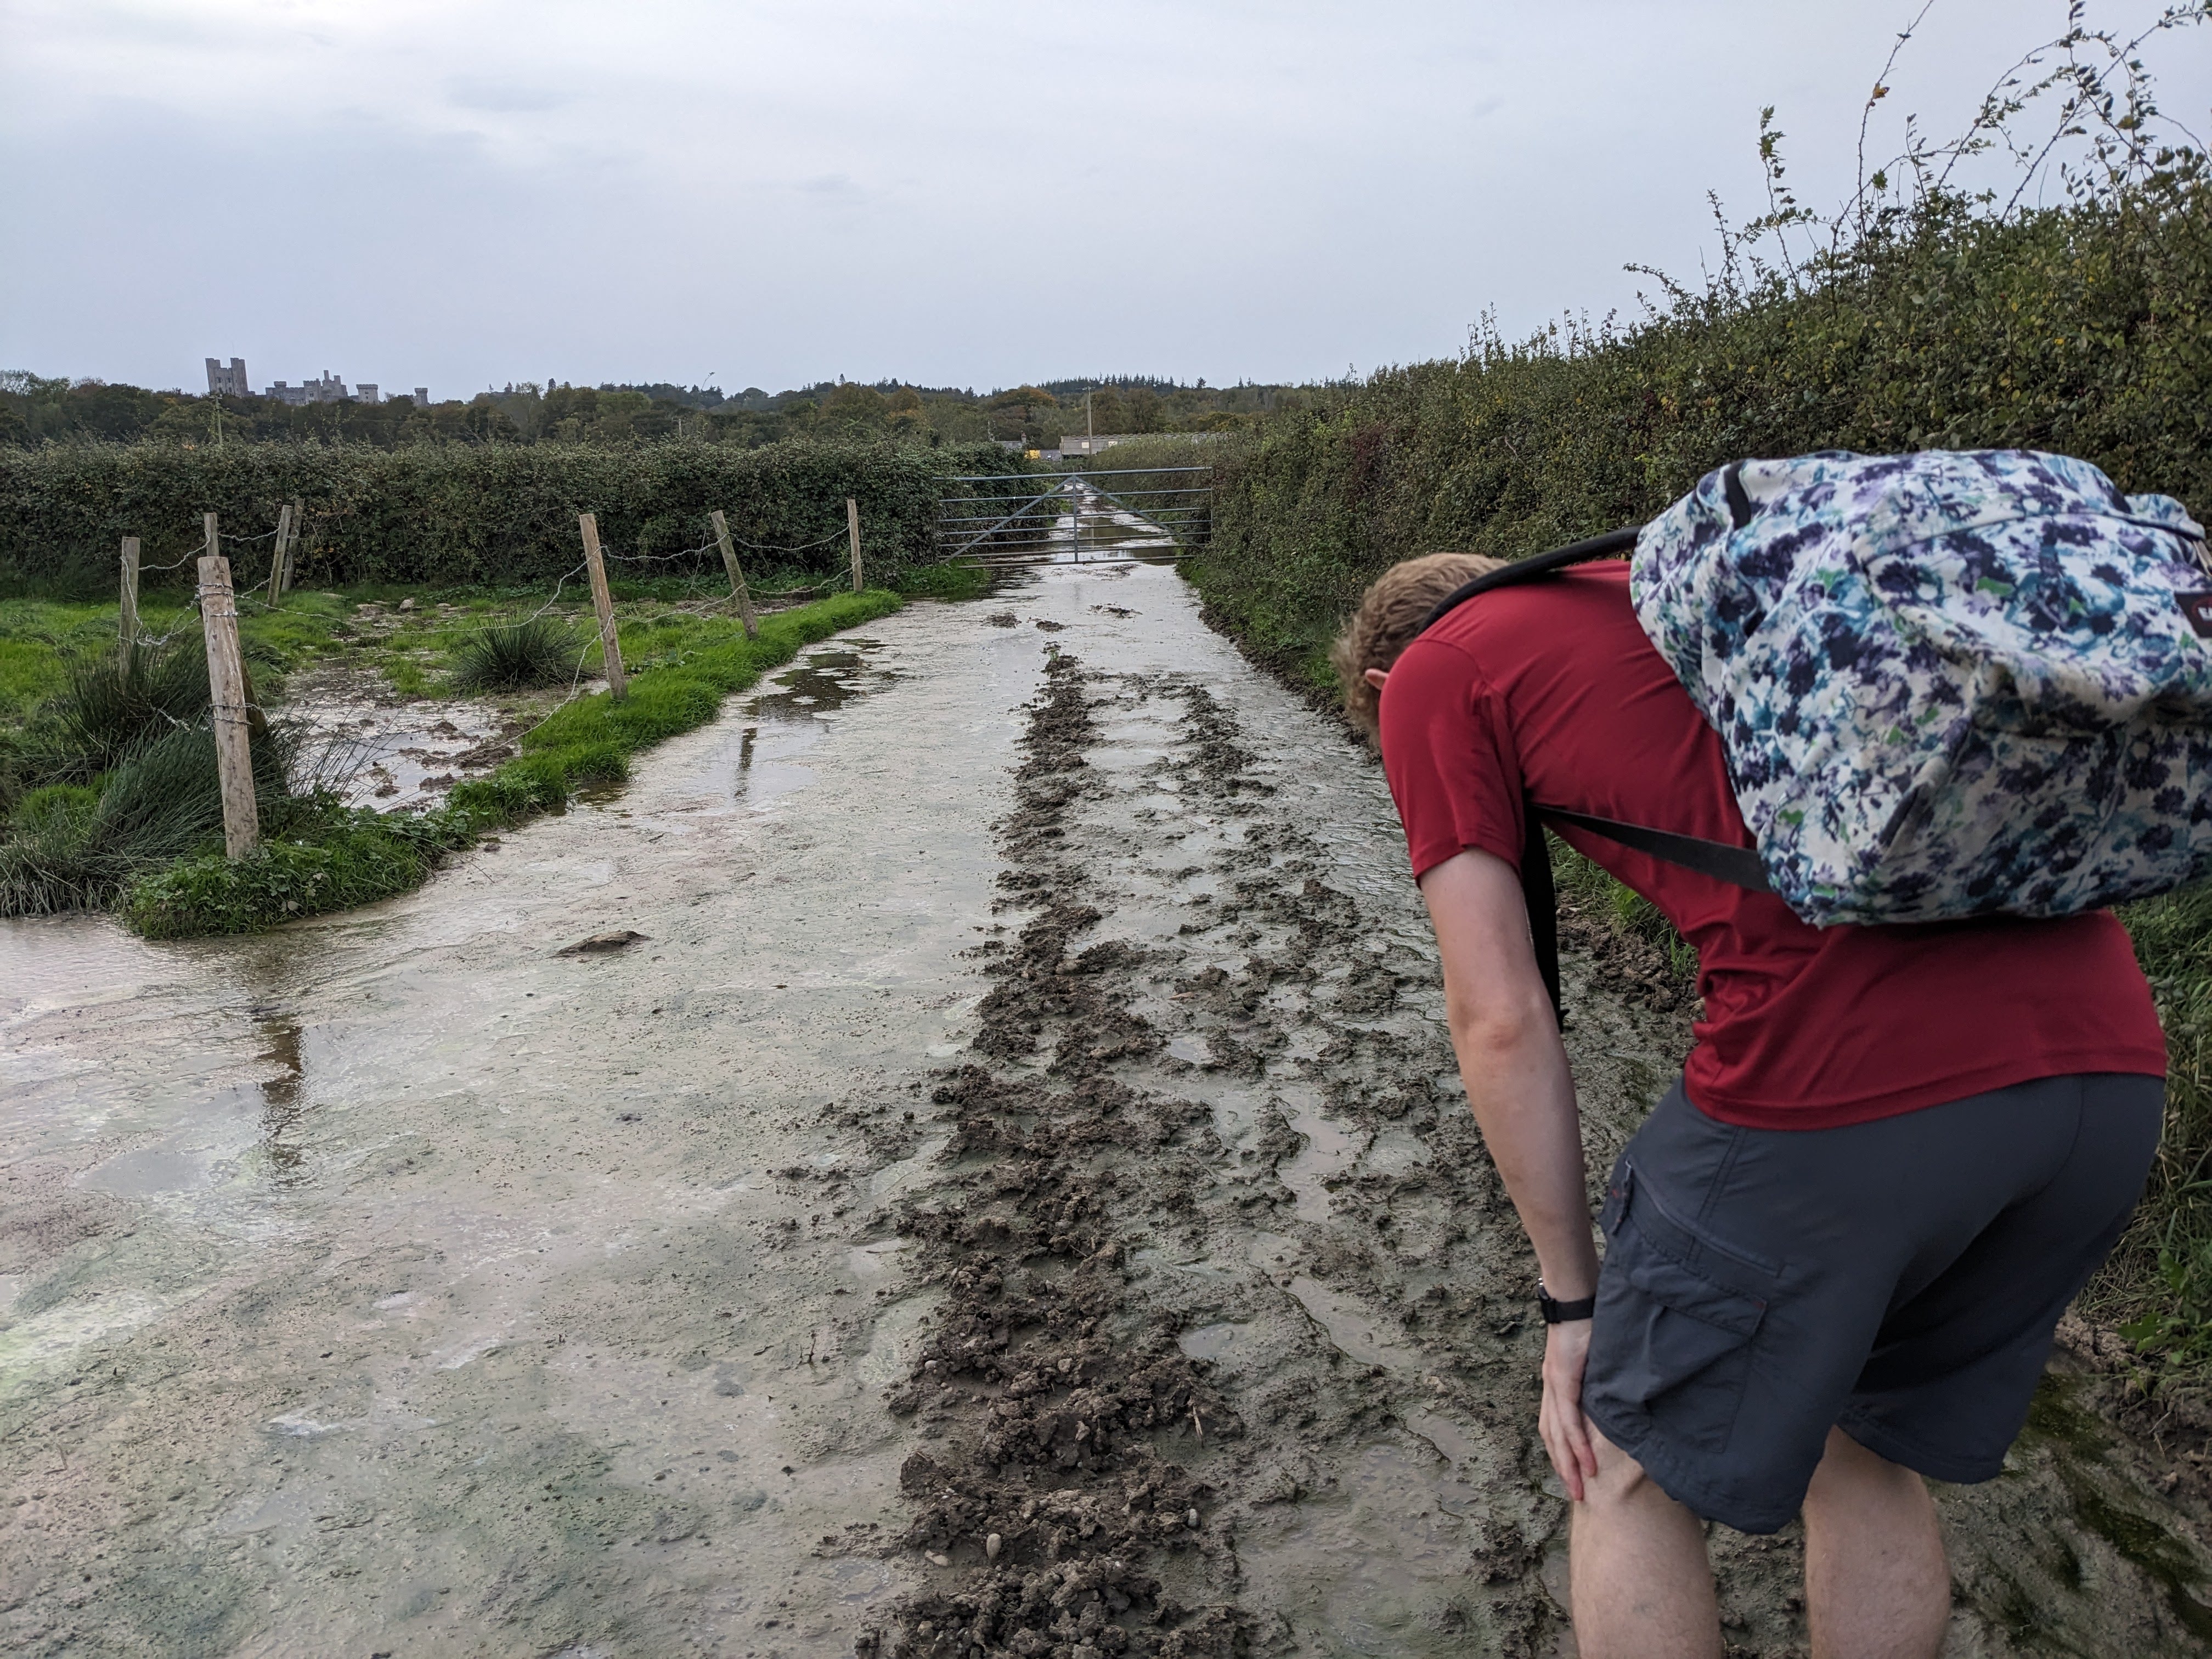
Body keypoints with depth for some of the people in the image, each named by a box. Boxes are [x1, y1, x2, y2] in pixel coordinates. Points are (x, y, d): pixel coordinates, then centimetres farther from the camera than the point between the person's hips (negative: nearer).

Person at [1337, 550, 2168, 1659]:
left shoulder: (1430, 676, 11)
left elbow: (1500, 1018, 4)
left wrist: (1573, 1300, 15)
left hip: (1844, 1078, -7)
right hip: (2111, 1064, 8)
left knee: (1633, 1469, 17)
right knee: (1869, 1452, 28)